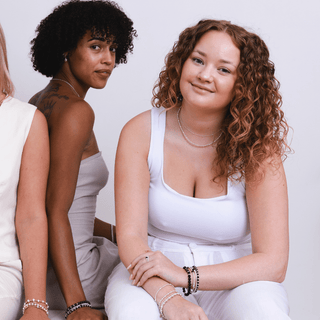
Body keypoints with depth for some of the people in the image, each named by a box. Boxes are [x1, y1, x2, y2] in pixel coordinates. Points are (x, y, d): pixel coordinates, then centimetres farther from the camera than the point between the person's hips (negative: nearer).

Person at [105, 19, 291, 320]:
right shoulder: (141, 133, -6)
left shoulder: (258, 149, -9)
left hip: (233, 283, 0)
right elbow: (130, 236, -13)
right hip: (152, 279, 1)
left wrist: (186, 276, -28)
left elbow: (273, 262, -14)